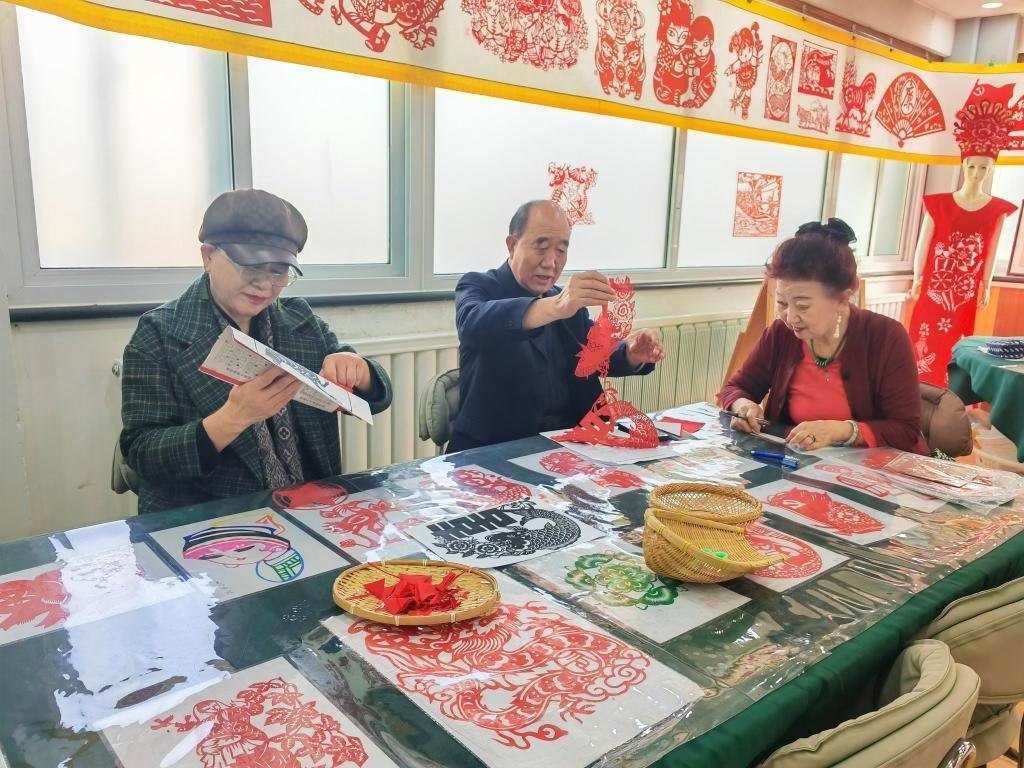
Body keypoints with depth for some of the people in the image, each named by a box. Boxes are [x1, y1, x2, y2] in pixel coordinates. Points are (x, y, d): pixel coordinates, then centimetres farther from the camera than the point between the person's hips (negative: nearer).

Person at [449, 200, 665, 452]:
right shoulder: (478, 286, -4)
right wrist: (554, 307, -40)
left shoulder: (571, 303, 14)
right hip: (494, 449, -4)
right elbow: (472, 324, -26)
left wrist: (631, 353, -16)